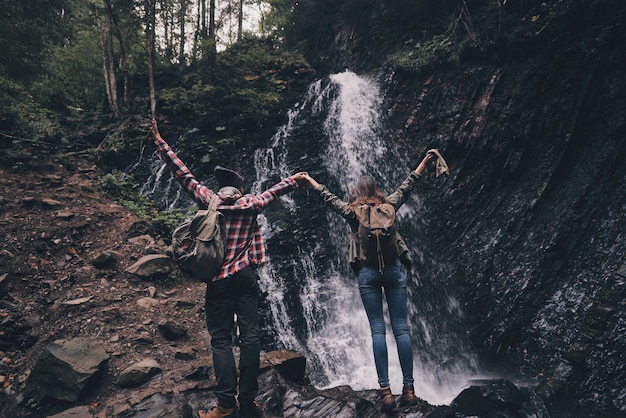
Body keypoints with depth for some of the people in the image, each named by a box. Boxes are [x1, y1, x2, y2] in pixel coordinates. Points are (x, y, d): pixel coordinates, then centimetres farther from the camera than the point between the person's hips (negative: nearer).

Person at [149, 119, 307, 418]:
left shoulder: (207, 200, 2)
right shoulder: (250, 204, 4)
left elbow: (182, 173, 6)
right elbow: (274, 191, 19)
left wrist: (159, 141, 13)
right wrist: (295, 178, 36)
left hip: (218, 278, -1)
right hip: (246, 276, 1)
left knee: (221, 339, 3)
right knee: (249, 336, 3)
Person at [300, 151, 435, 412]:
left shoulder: (351, 211, 4)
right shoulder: (388, 205, 7)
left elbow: (326, 195, 15)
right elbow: (408, 185, 17)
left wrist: (307, 178, 30)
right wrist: (425, 161, 29)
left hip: (368, 272, -1)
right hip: (394, 269, 1)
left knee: (377, 330, 0)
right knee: (401, 328, 2)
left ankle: (385, 391, -4)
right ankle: (408, 389, 3)